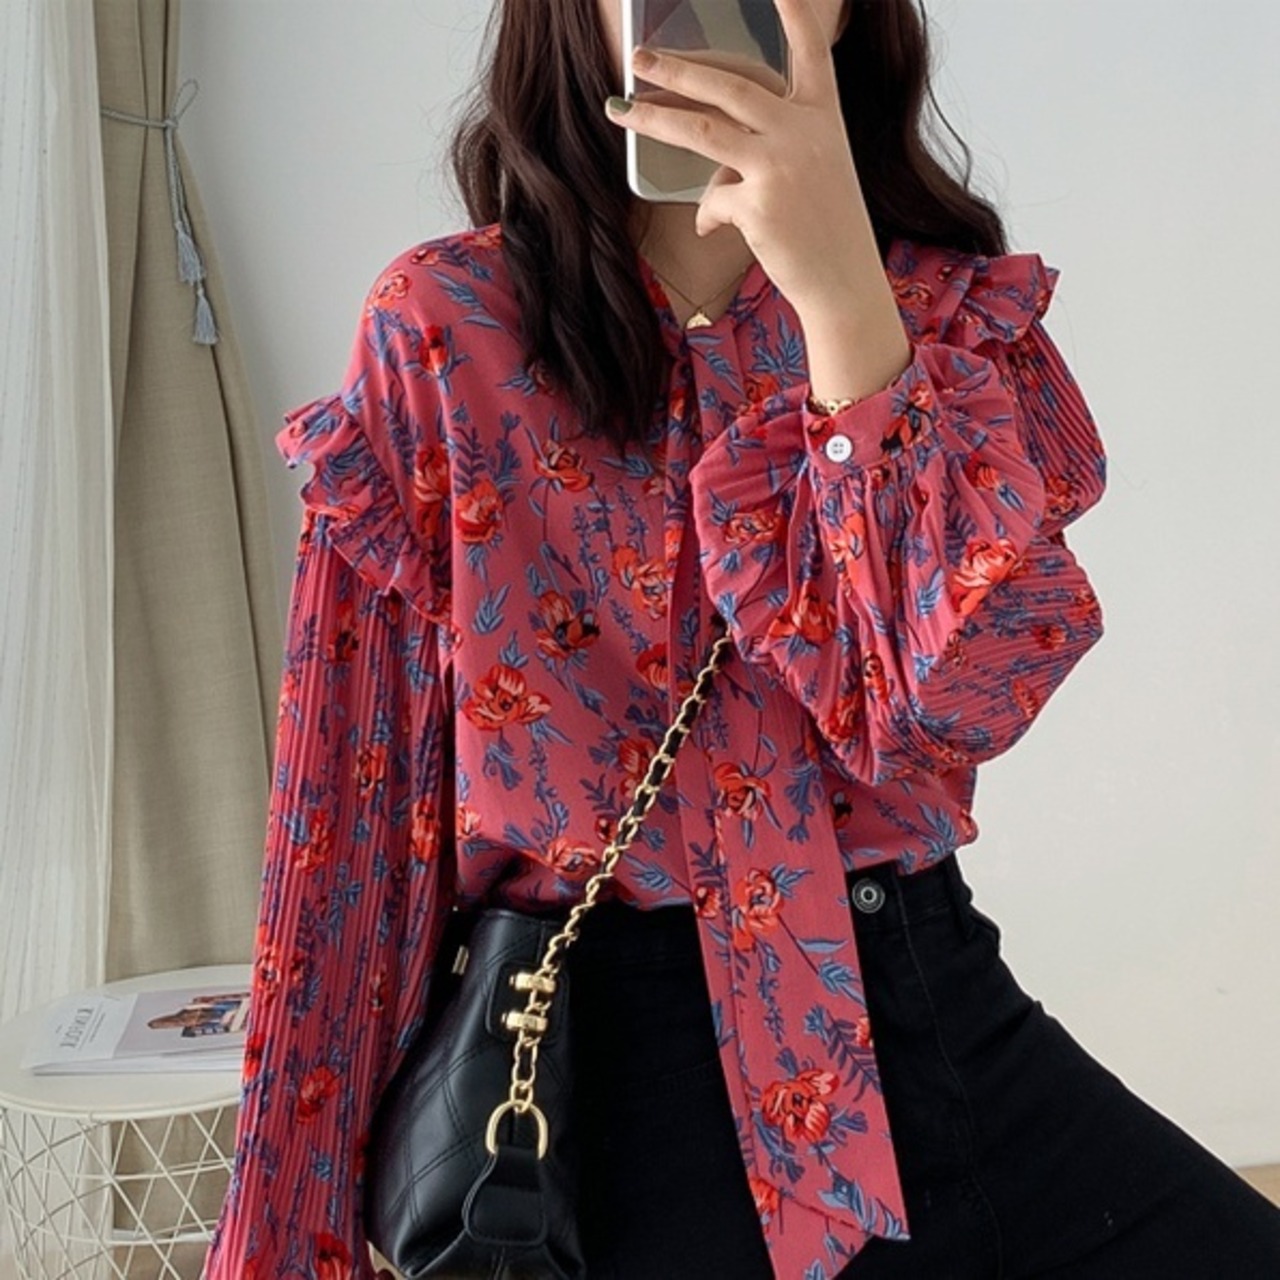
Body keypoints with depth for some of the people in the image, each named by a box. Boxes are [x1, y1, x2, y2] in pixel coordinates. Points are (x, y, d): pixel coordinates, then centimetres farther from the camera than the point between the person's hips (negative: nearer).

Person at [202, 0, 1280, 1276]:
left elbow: (950, 700, -14)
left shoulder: (952, 306, 2)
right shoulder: (444, 330, -5)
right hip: (620, 1055, -2)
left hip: (941, 1012, 3)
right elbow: (349, 797, -2)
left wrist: (841, 283, -24)